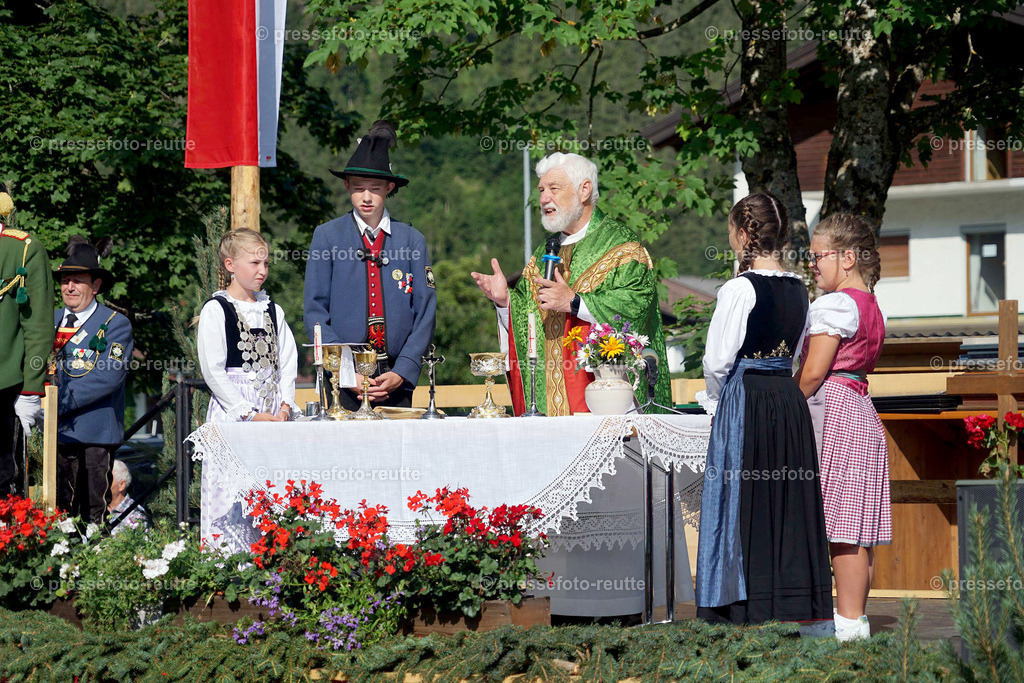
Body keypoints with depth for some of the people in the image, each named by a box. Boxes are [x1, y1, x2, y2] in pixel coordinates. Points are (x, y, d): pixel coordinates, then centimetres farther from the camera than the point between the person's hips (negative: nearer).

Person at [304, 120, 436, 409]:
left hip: (397, 382, 1)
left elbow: (425, 314, 7)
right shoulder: (327, 236, 6)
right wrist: (346, 374, -8)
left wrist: (402, 372, -6)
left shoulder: (412, 240, 9)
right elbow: (315, 312, 2)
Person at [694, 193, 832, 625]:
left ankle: (750, 609, -1)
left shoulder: (740, 289, -13)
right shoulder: (797, 289, 8)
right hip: (789, 399, 7)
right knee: (788, 501, 11)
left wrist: (714, 400, 6)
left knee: (744, 504, -2)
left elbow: (717, 359, -13)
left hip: (745, 401, -7)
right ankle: (796, 604, 14)